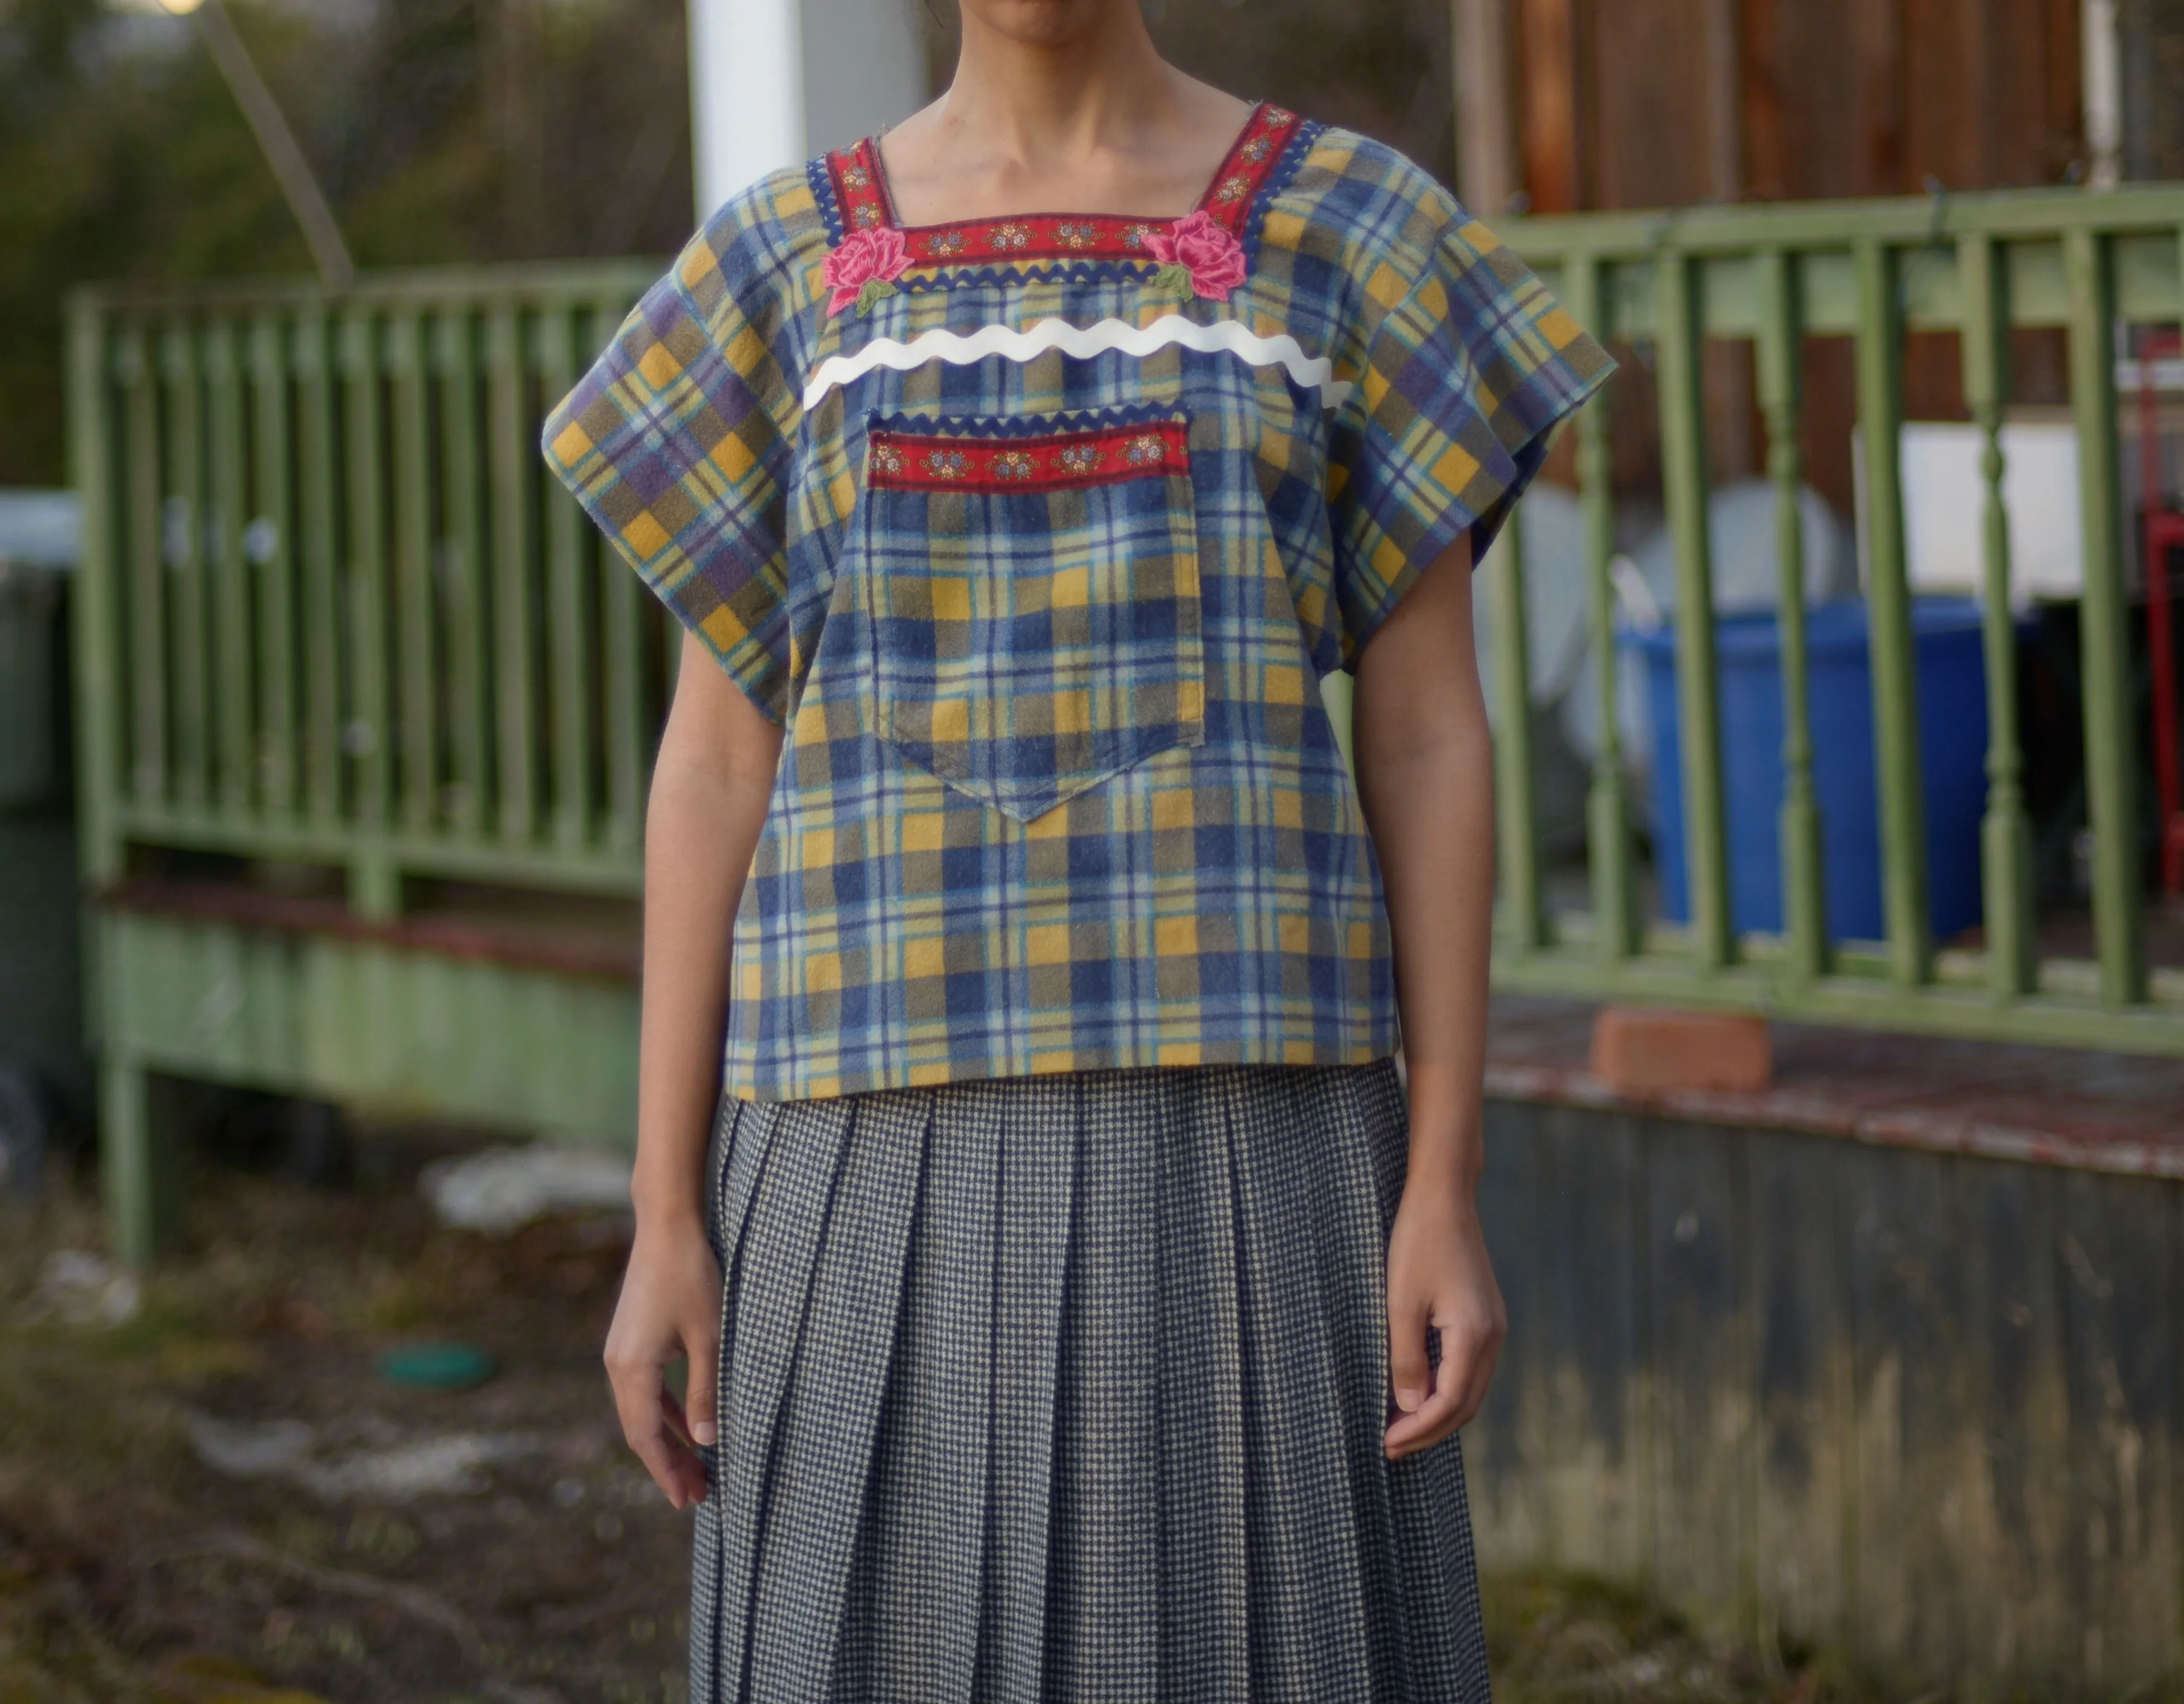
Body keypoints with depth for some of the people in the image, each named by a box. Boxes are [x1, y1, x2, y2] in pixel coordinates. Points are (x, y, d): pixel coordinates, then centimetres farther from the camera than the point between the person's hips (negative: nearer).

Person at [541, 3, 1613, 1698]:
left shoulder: (1355, 232, 4)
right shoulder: (781, 267, 7)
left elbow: (1429, 742, 1)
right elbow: (715, 768, 6)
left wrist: (1445, 1190, -6)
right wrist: (666, 1220, 0)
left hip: (1232, 1128, -1)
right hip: (900, 1153, 1)